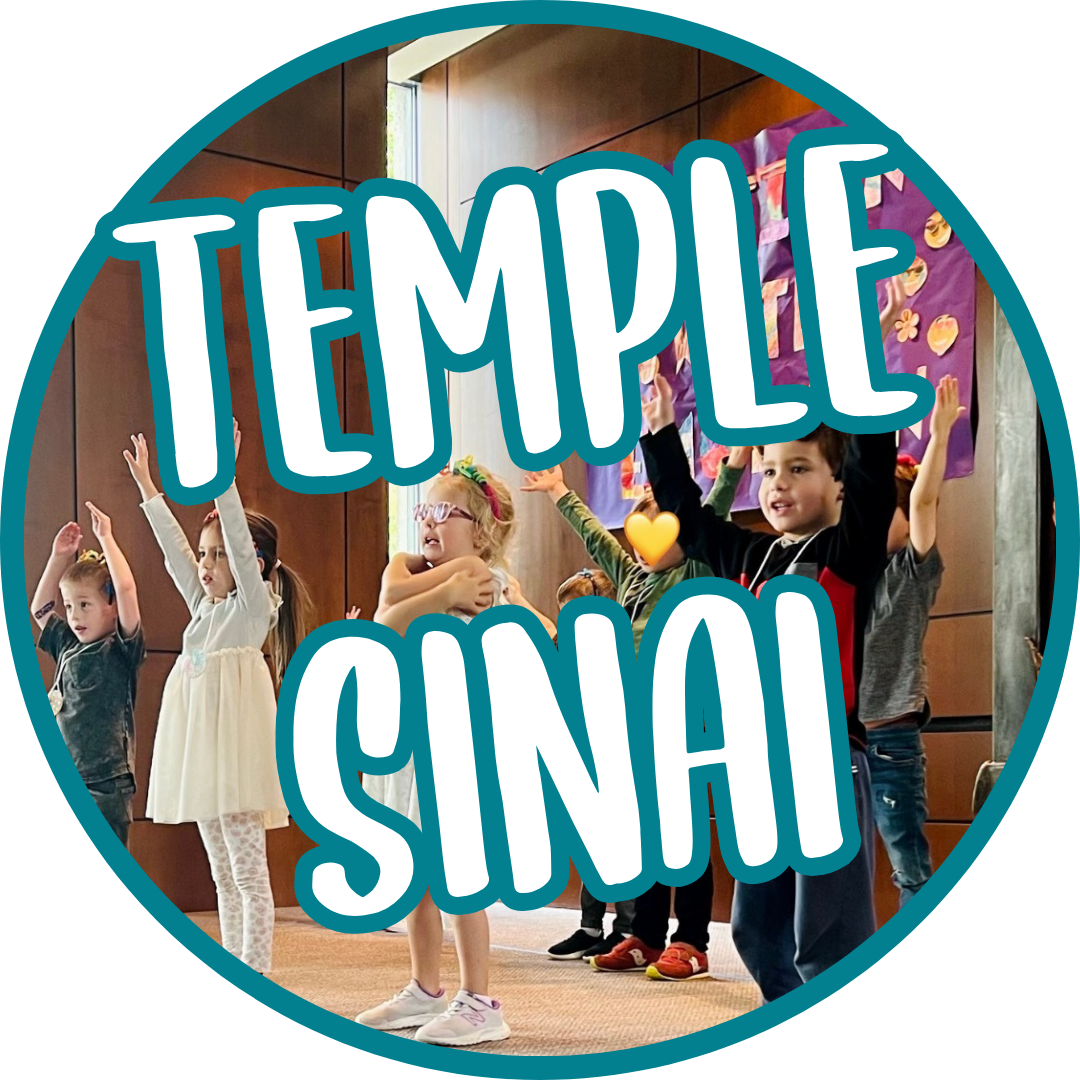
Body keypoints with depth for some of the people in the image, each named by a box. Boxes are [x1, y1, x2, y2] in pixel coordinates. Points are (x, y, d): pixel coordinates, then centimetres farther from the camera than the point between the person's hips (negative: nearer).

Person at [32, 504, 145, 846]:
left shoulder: (121, 649, -7)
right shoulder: (68, 646, 13)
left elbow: (127, 590, -21)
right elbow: (39, 608, 27)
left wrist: (106, 538, -12)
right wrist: (59, 557, 18)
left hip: (105, 783, -7)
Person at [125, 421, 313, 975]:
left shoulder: (256, 601, -2)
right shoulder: (205, 605, 18)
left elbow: (241, 538, -14)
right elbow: (173, 547, 21)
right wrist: (146, 485, 23)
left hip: (236, 739, -9)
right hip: (198, 743, 9)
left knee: (250, 872, -7)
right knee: (224, 874, 12)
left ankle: (256, 979, -6)